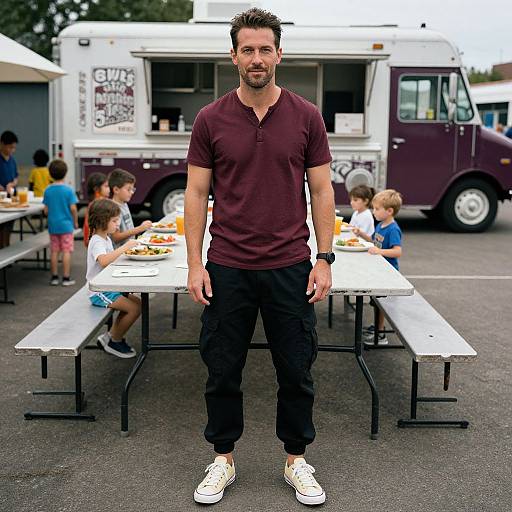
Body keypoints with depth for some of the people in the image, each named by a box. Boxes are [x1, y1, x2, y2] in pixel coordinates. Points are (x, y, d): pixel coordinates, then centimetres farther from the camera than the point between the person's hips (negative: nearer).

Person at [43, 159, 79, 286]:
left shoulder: (48, 190, -2)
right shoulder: (68, 190, -11)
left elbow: (46, 210, 0)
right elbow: (73, 208, -12)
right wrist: (75, 222, 3)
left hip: (52, 225, 3)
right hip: (66, 225, -3)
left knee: (54, 251, 11)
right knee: (66, 252, 2)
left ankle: (54, 277, 16)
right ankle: (66, 278, 3)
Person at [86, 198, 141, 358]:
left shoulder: (106, 238, 13)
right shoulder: (97, 241, -19)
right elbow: (103, 261, -39)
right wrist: (124, 247, -37)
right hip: (99, 292, -10)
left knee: (137, 302, 7)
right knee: (134, 309, -17)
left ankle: (111, 336, 13)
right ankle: (113, 342, 1)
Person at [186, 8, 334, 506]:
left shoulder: (306, 117, 0)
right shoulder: (211, 119, 0)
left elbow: (321, 191, 3)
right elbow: (196, 193, 1)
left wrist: (324, 259, -3)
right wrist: (194, 264, -5)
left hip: (290, 268, 0)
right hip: (227, 269, 0)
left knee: (296, 372, 9)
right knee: (222, 371, 10)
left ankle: (296, 459, 27)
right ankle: (222, 459, 28)